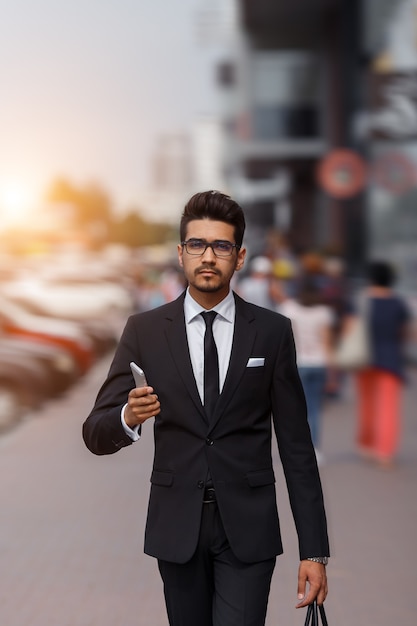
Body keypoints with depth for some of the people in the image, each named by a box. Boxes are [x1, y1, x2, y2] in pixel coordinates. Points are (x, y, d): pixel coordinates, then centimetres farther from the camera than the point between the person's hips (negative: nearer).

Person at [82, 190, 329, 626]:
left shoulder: (273, 332, -1)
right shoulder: (144, 331, 0)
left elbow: (296, 445, 0)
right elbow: (96, 434, -2)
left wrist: (314, 551, -4)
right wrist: (129, 418, -26)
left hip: (248, 528, -1)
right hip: (175, 525, 2)